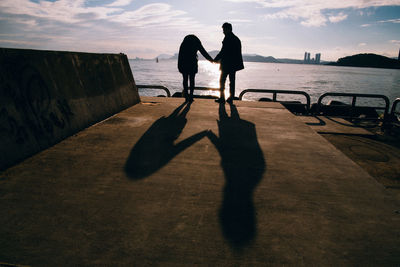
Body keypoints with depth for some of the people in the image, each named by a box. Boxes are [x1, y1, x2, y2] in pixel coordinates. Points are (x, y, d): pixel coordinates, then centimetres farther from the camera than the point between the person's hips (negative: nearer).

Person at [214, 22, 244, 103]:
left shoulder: (228, 38, -12)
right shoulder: (237, 39, 13)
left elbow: (223, 51, -16)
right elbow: (238, 53, 16)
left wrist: (216, 59, -4)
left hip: (227, 64, -8)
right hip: (234, 64, 8)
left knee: (222, 80, 2)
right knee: (232, 81, 9)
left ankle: (222, 98, 1)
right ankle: (231, 98, 11)